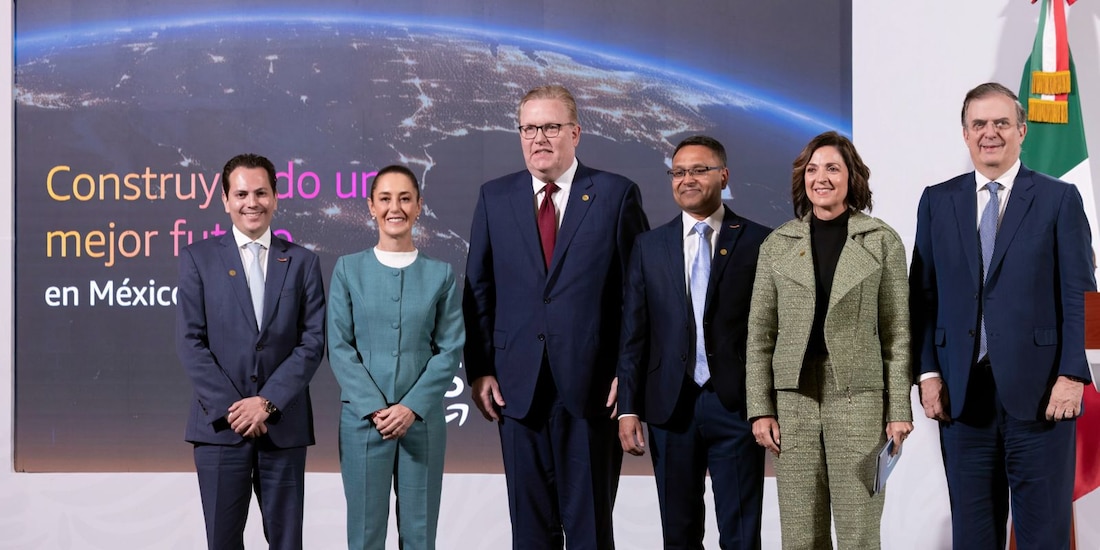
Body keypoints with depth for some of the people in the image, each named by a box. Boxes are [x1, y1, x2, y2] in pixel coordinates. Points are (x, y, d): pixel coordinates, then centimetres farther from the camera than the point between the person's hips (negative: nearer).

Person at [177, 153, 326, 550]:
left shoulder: (302, 262, 8)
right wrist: (231, 408, -11)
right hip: (220, 424, -1)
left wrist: (267, 402, -11)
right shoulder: (198, 259, 5)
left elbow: (313, 342, 0)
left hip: (283, 425, 1)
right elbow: (190, 342, -2)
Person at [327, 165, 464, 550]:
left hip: (422, 419, 1)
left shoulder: (440, 273, 5)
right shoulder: (348, 269, 3)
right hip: (362, 419, -1)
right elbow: (339, 348, -1)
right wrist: (375, 409, -12)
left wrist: (412, 407, -11)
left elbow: (450, 348, 0)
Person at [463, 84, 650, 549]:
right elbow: (477, 291, 9)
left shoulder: (616, 195, 1)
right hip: (518, 385, 3)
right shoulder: (494, 198, 9)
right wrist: (479, 370, 1)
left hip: (593, 385, -2)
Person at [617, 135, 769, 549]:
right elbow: (633, 334, 7)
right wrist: (628, 408, 1)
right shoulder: (649, 246, 9)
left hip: (736, 404, -2)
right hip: (671, 406, 3)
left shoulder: (758, 242, 1)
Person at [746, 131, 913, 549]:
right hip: (794, 398, 2)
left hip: (857, 396, -2)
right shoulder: (777, 245, 7)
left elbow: (897, 332, 2)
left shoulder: (882, 241, 2)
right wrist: (760, 409, 0)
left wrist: (900, 410, -3)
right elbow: (760, 334, 8)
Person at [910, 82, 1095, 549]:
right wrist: (927, 372, 1)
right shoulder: (937, 201, 10)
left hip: (1039, 391, -2)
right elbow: (923, 294, 9)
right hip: (961, 392, 3)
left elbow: (1078, 296, -2)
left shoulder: (1059, 199, 2)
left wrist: (1072, 374, -10)